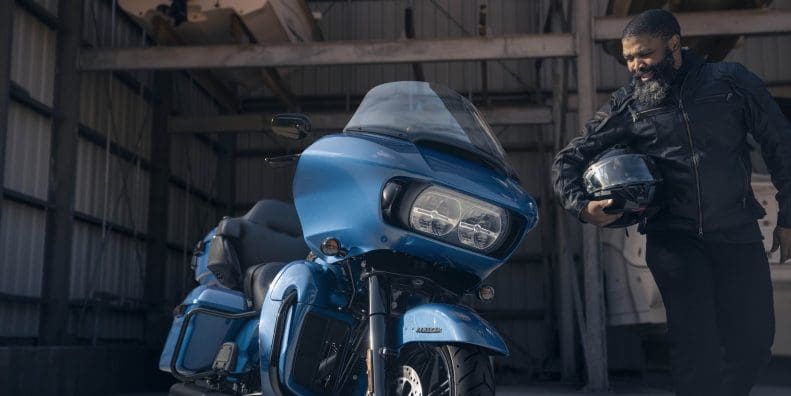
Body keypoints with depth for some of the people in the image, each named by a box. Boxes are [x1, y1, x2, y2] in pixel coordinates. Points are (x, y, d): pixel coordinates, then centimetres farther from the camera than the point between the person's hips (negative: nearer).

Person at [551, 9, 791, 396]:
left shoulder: (731, 81, 2)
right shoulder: (626, 104, 2)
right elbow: (567, 160, 4)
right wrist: (582, 205, -14)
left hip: (737, 232, 2)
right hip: (673, 236, -1)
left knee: (753, 341, 4)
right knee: (694, 340, -12)